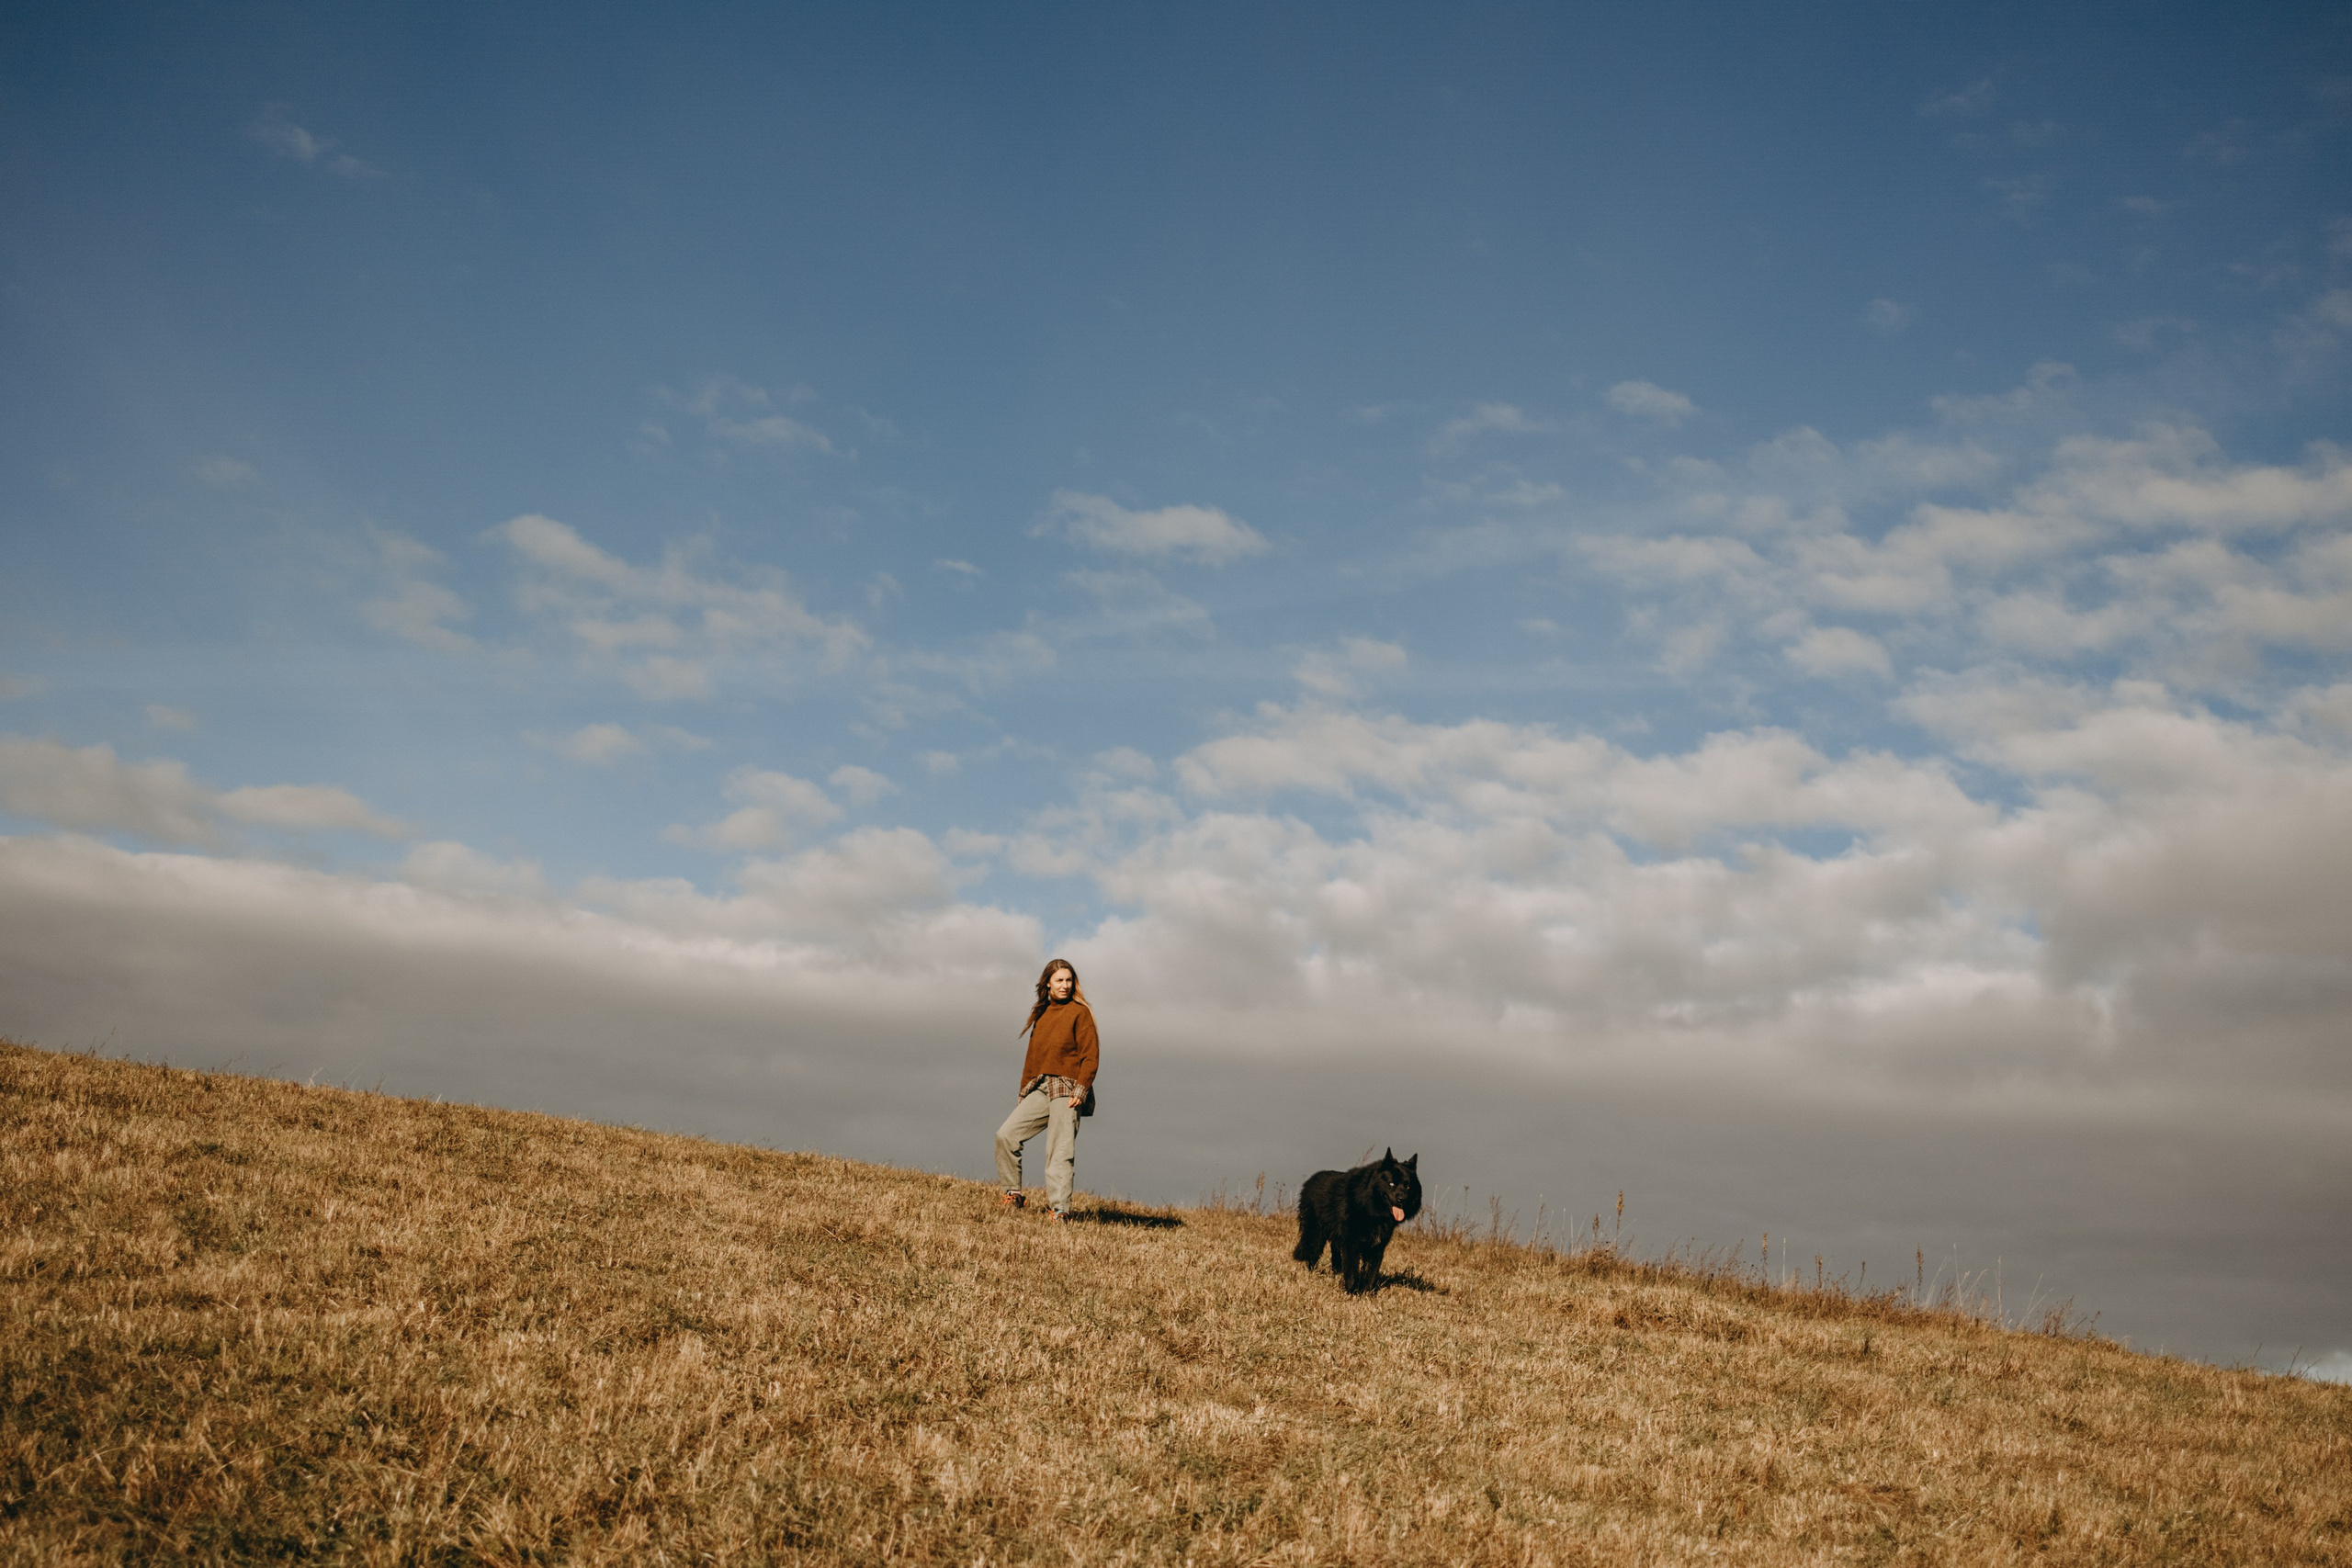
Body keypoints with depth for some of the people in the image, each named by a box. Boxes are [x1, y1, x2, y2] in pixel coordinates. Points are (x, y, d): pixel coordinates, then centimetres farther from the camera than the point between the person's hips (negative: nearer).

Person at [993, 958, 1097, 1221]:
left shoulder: (1080, 1012, -1)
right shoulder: (1041, 1013, 17)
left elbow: (1090, 1056, -6)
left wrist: (1080, 1090, -15)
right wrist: (1023, 1091, 16)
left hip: (1066, 1090, -6)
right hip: (1039, 1088, 6)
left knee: (1060, 1152, -10)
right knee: (1006, 1135, -4)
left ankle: (1060, 1209, -9)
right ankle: (1012, 1194, 8)